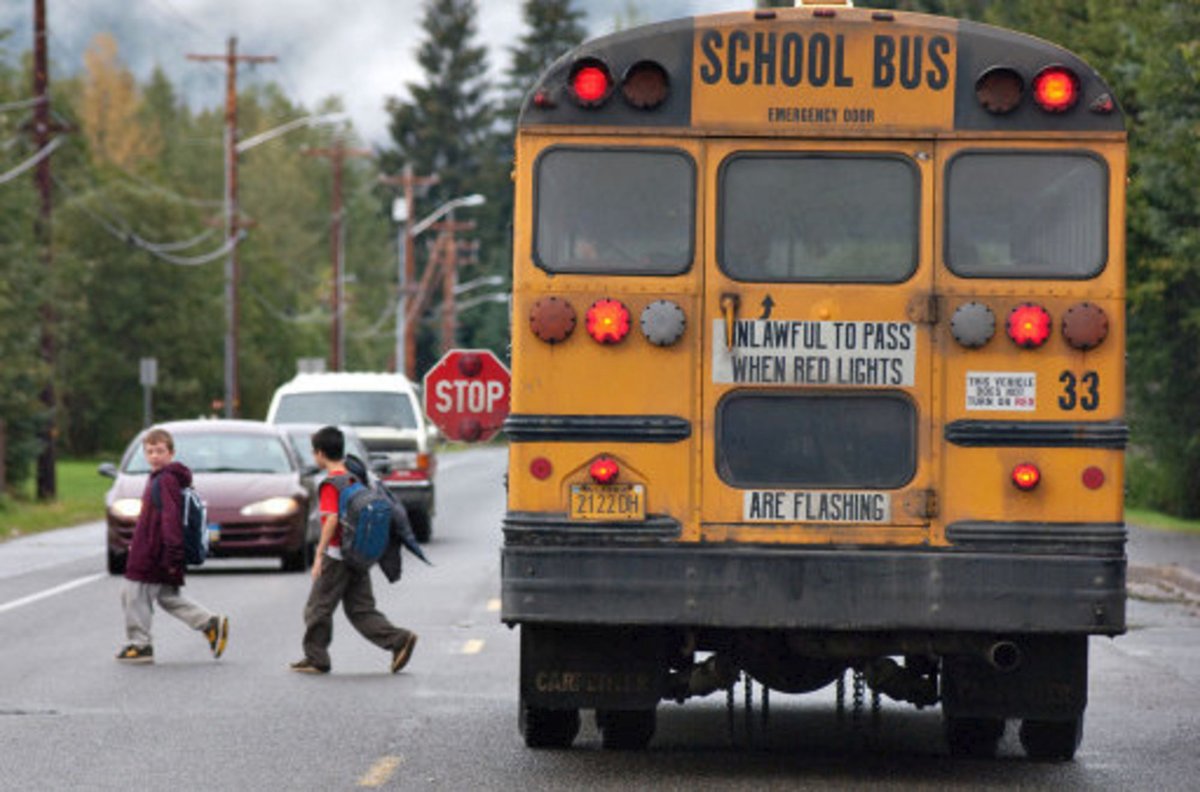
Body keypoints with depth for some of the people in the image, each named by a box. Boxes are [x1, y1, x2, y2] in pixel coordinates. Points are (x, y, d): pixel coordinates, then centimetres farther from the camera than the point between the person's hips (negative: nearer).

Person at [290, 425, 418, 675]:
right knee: (360, 609, 10)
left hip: (337, 555, -8)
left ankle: (315, 659, 11)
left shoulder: (331, 484, -13)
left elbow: (332, 519, -22)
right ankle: (399, 640, -4)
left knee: (318, 607, 5)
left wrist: (319, 555, -20)